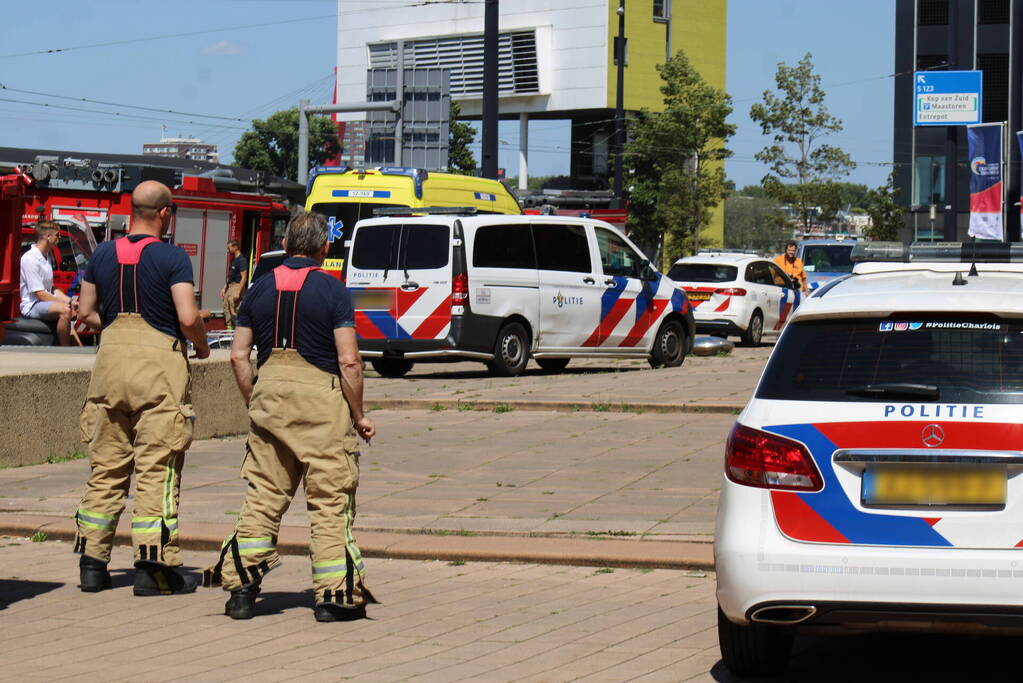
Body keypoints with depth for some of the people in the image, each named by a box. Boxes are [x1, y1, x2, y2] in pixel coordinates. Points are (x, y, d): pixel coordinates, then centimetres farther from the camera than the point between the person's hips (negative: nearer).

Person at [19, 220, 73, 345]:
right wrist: (67, 303, -17)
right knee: (65, 310, -34)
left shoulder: (46, 257, 15)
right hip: (32, 306, -10)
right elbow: (40, 295, -20)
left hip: (47, 301, 10)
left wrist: (69, 300, 3)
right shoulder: (30, 259, -17)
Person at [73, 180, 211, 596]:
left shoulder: (102, 255, 8)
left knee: (106, 467, 11)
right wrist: (202, 345, 5)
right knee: (157, 469, -2)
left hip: (111, 358, 5)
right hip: (158, 361, -5)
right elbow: (188, 318, -14)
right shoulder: (172, 258, -7)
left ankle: (93, 563, 12)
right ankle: (154, 568, -3)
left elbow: (85, 314, 12)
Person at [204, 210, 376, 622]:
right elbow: (349, 361, -10)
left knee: (262, 496, 10)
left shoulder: (260, 289, 8)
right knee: (330, 500, 1)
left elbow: (239, 355, 7)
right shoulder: (332, 291, -5)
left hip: (269, 391, 4)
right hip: (320, 400, -4)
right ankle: (333, 596, 2)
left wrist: (252, 402, 17)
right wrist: (358, 416, -2)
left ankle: (241, 588, 8)